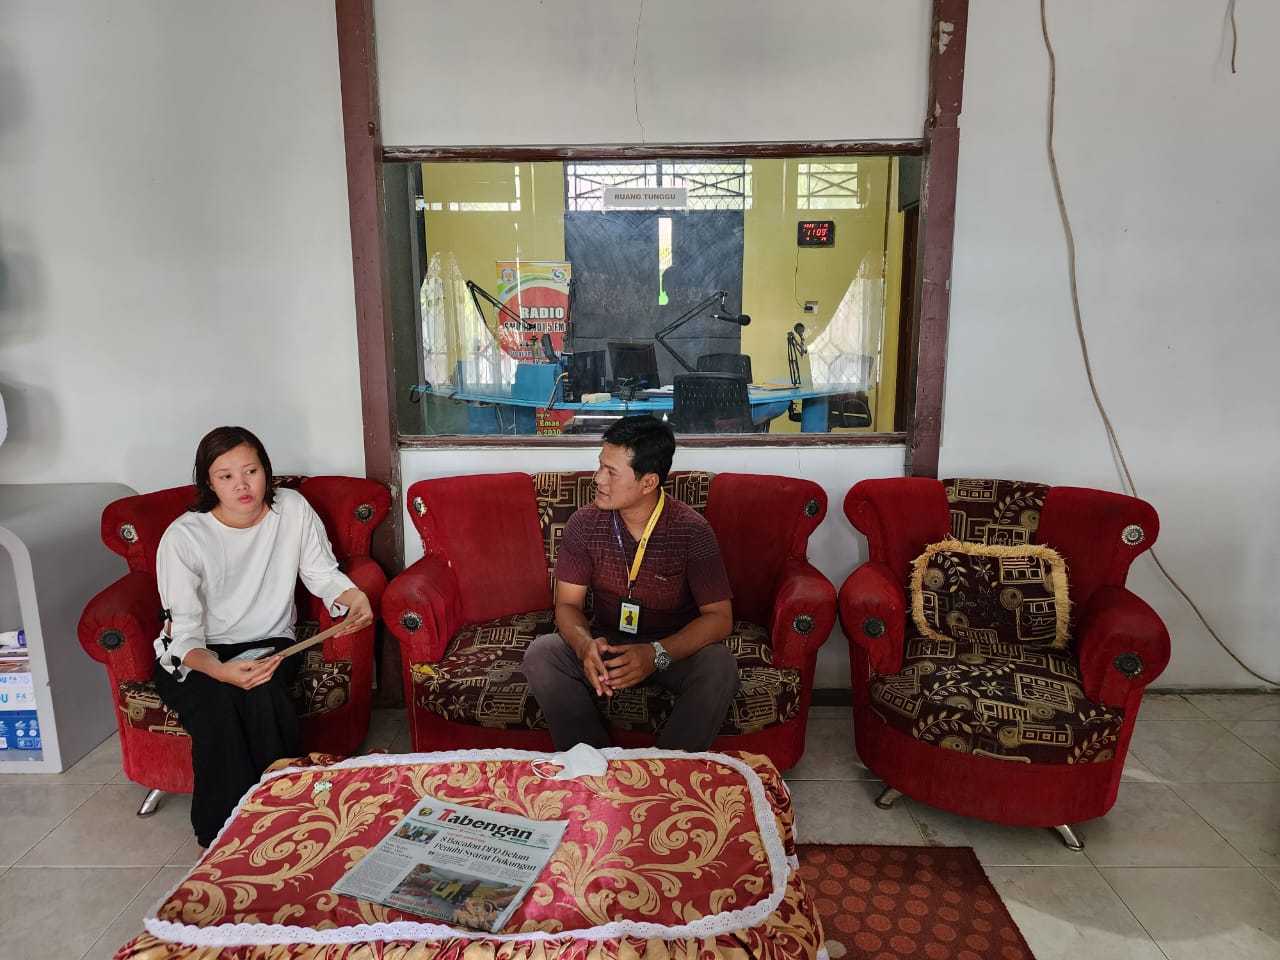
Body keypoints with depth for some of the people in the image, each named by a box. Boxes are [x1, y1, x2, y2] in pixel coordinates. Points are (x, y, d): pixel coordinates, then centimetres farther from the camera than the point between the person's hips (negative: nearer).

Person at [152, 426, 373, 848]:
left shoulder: (293, 509, -8)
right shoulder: (183, 537, -16)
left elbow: (323, 574, 3)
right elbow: (186, 633, -17)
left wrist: (355, 598, -20)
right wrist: (220, 671, -38)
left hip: (268, 644, 2)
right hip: (196, 656, -1)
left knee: (262, 694, -33)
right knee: (218, 707, -33)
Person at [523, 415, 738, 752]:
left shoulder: (692, 531, -17)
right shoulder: (583, 524, -10)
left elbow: (719, 616, -17)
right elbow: (568, 604, -6)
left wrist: (657, 654, -33)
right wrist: (585, 645, -31)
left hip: (675, 648, -2)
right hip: (605, 644, 2)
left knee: (720, 667, -32)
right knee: (540, 655, -24)